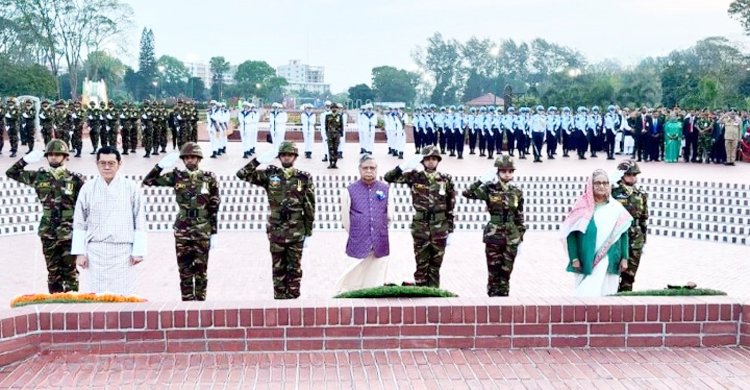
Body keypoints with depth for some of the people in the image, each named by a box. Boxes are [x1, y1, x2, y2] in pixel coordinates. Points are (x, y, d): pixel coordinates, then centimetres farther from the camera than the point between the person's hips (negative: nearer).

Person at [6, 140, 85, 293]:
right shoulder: (39, 177, 5)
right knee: (53, 271, 10)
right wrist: (26, 160, 0)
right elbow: (11, 172, 15)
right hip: (48, 233, 3)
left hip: (69, 233, -3)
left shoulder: (75, 179, -3)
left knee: (70, 270, 2)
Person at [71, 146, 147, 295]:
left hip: (123, 251, -1)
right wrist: (80, 252, 2)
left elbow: (140, 222, 4)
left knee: (122, 296, -2)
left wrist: (138, 251, 0)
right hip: (95, 252, 1)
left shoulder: (131, 188, 2)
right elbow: (79, 223, 7)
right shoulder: (88, 188, 5)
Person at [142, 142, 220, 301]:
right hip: (182, 231, 1)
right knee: (185, 270, 5)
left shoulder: (209, 178, 0)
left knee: (201, 270, 5)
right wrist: (160, 166, -13)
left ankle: (200, 301, 13)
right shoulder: (177, 177, 3)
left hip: (203, 231, -1)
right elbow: (148, 181, 1)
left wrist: (214, 234, -1)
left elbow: (214, 208, 1)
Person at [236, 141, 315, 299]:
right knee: (278, 268, 6)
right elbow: (242, 174, 1)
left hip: (296, 231, -1)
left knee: (294, 268, 4)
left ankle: (292, 297, 10)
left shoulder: (304, 178, 2)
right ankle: (279, 297, 13)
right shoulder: (270, 175, 4)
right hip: (276, 231, 1)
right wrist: (259, 160, -8)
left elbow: (310, 207, 2)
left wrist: (308, 233, 0)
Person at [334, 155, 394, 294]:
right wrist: (355, 235, 7)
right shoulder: (350, 191, 0)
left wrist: (380, 230, 12)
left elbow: (389, 215, 13)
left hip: (380, 245, 2)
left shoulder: (385, 189, 6)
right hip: (359, 244, -2)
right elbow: (345, 218, 4)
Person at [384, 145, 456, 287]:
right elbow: (388, 177, -6)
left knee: (435, 264, 8)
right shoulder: (414, 177, 0)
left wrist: (450, 230, 3)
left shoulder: (446, 179, 3)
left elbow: (450, 207, 5)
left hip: (440, 228, 1)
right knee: (421, 264, 4)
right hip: (420, 227, -1)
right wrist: (404, 166, -20)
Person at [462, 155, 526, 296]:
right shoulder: (489, 189, -3)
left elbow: (519, 218, 10)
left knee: (506, 271, 6)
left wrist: (520, 239, 8)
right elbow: (467, 193, -17)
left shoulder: (516, 192, 6)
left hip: (511, 238, 3)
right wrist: (482, 180, -21)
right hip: (494, 237, -3)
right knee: (494, 271, 1)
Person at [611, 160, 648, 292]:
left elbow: (644, 219, 15)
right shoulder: (613, 192, -7)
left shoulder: (641, 195, 9)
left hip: (635, 240, 4)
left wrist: (643, 241, 15)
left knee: (629, 274, 9)